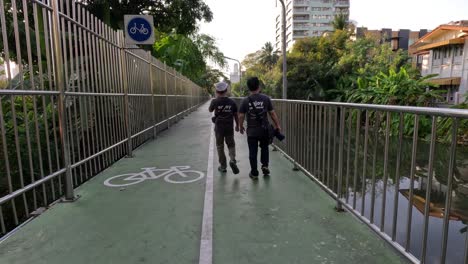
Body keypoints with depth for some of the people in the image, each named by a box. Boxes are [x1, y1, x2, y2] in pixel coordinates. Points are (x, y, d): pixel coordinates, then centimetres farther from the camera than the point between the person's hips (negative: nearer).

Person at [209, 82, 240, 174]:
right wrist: (237, 125, 16)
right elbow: (236, 115, 2)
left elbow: (210, 110, 10)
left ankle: (223, 166, 17)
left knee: (220, 147, 12)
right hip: (229, 127, 1)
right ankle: (232, 160, -9)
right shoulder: (232, 102, -5)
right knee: (231, 145, 15)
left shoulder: (215, 101, -10)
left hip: (219, 127, -1)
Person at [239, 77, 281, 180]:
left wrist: (241, 127, 13)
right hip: (264, 130, 1)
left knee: (253, 152, 8)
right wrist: (277, 125, 8)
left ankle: (254, 173, 15)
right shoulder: (265, 98, -4)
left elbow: (241, 116, -3)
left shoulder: (245, 101, -6)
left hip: (251, 131, -1)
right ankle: (265, 166, 14)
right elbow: (272, 113, -2)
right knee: (264, 148, 24)